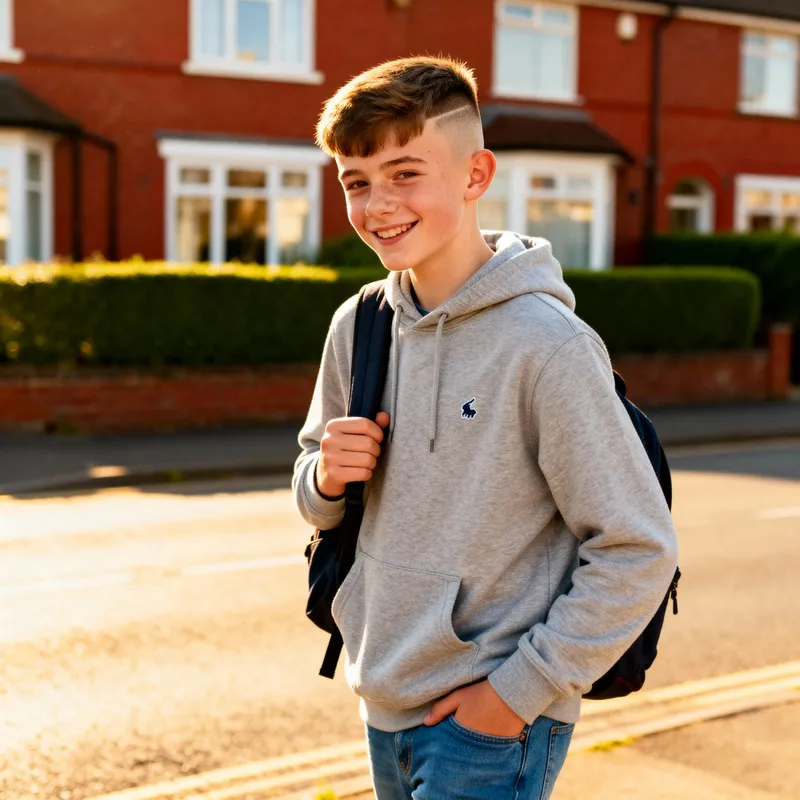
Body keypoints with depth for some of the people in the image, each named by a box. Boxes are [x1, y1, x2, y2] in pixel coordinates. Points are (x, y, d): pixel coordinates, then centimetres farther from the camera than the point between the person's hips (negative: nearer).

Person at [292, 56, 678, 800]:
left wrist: (522, 689, -15)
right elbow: (318, 504, 13)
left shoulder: (544, 343, -18)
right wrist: (326, 478, -9)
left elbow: (639, 551, -16)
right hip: (382, 704, 6)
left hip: (492, 719, -6)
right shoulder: (357, 325, 1)